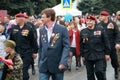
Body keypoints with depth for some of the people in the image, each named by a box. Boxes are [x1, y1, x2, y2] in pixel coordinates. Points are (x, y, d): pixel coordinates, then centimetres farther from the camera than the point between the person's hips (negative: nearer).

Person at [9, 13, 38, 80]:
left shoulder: (29, 28, -7)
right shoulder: (13, 28, 4)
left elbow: (33, 41, -4)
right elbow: (10, 40, 10)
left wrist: (35, 52, -3)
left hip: (27, 54, -4)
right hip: (16, 53, 4)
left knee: (24, 70, -3)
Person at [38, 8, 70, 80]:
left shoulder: (62, 29, -7)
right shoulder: (42, 30, 8)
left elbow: (66, 46, -11)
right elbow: (40, 47, 13)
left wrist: (63, 62, -20)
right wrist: (39, 63, 9)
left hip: (58, 65, -3)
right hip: (44, 66, 3)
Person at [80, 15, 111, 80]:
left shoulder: (100, 29, -2)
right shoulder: (83, 32, 5)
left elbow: (106, 42, -1)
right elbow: (81, 45, 9)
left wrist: (107, 53, -2)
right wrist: (82, 55, 8)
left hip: (99, 56, -3)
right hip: (88, 56, 3)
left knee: (100, 72, -6)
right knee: (90, 74, 8)